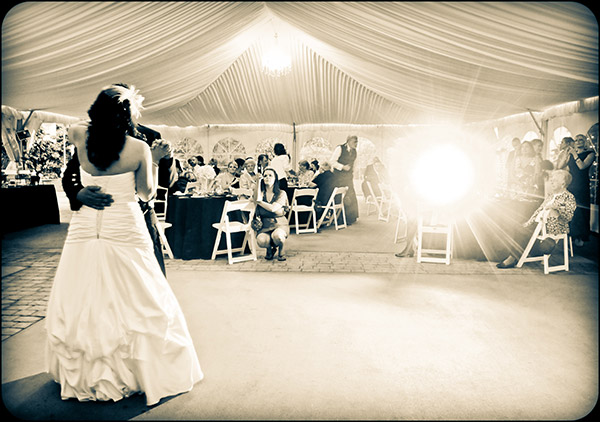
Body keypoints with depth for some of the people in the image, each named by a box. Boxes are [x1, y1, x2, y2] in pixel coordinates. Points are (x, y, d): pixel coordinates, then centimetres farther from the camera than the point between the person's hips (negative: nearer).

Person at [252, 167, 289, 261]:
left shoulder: (281, 194, -1)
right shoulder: (260, 193, 8)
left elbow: (273, 208, -16)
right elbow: (256, 199, -16)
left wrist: (259, 201, -5)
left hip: (280, 224, -2)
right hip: (265, 226, 2)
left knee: (277, 235, -39)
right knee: (261, 241, -32)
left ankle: (281, 252, -1)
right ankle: (270, 249, 9)